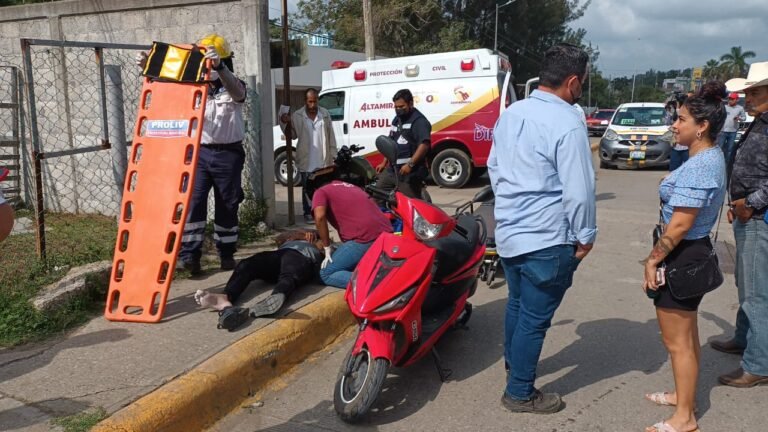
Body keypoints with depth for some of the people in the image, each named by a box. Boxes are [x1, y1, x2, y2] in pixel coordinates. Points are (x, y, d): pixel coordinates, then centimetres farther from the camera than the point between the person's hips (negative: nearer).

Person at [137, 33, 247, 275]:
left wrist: (219, 66, -49)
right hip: (199, 152, 3)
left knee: (227, 206, 6)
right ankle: (189, 255, -7)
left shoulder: (235, 88, -3)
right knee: (193, 202, -9)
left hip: (228, 154, -2)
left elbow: (235, 91, -28)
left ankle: (227, 254, 19)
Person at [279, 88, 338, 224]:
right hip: (306, 161, -1)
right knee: (307, 189, 6)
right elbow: (293, 135, 5)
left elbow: (331, 136, 4)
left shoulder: (325, 114, 3)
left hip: (324, 160, 1)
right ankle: (308, 213, 15)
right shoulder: (297, 116, -1)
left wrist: (333, 156, 2)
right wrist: (285, 123, -11)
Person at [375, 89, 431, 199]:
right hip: (392, 169, 9)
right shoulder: (396, 120, 18)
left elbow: (424, 145, -22)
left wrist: (410, 164, -28)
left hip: (410, 172, -9)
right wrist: (384, 163, 22)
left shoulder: (419, 121, -11)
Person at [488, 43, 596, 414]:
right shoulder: (568, 123, -19)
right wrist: (584, 235, -6)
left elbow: (493, 166, 14)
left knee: (517, 304, 24)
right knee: (535, 317, 5)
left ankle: (513, 366, 42)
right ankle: (519, 393, 18)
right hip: (546, 240, -8)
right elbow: (578, 190, -19)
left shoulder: (511, 113, 5)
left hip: (508, 230, 8)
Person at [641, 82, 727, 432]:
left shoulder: (697, 167, -24)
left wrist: (653, 259, -16)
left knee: (677, 342, 2)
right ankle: (684, 395, 38)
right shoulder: (712, 157, 8)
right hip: (696, 250, 10)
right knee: (687, 335, 22)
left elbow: (679, 225, -26)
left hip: (682, 256, -10)